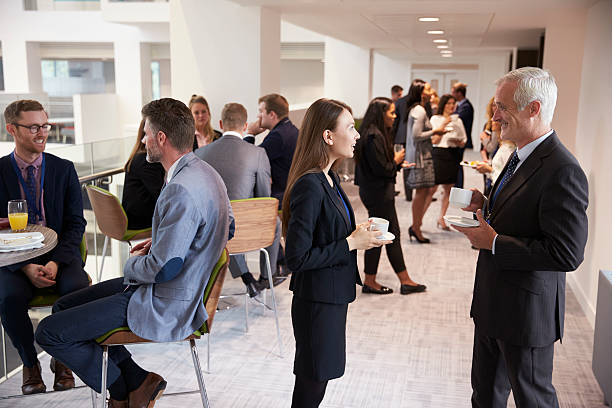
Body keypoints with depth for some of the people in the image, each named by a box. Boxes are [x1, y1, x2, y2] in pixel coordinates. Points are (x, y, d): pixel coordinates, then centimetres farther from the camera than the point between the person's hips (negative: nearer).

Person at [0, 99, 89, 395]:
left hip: (60, 254, 1)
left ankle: (62, 359, -2)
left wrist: (56, 262, -15)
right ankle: (29, 363, -1)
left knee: (77, 289, -29)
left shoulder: (63, 169, 5)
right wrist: (26, 267, -17)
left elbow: (76, 223, 2)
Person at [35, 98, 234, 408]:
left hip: (165, 306, -10)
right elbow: (227, 226, 18)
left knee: (49, 332, -5)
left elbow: (163, 268, -28)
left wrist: (132, 264, -4)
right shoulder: (205, 172, 4)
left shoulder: (181, 190, -29)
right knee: (64, 306, 18)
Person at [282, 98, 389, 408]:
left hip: (333, 295, 9)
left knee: (317, 377, 22)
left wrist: (358, 234, 1)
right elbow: (297, 258, -25)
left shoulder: (329, 178, 7)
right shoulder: (309, 186, -24)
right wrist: (351, 243, -20)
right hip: (317, 299, -9)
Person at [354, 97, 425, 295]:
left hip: (379, 192, 11)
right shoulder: (374, 137, -20)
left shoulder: (376, 134, 12)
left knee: (393, 234, 13)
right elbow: (381, 169, -23)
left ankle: (405, 281, 21)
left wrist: (397, 164, 12)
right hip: (378, 194, -11)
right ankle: (369, 282, 14)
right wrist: (396, 161, -6)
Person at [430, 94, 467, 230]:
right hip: (439, 153, -4)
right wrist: (443, 127, -15)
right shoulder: (435, 119, 4)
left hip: (453, 154, 4)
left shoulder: (457, 120, 15)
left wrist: (458, 142, -8)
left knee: (448, 189, 4)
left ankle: (441, 218, 12)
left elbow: (463, 141, 14)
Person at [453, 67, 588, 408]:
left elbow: (567, 254, -29)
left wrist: (494, 243, -23)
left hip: (527, 309, -9)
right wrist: (487, 206, -1)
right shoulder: (522, 156, 7)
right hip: (493, 302, 9)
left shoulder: (562, 171, -25)